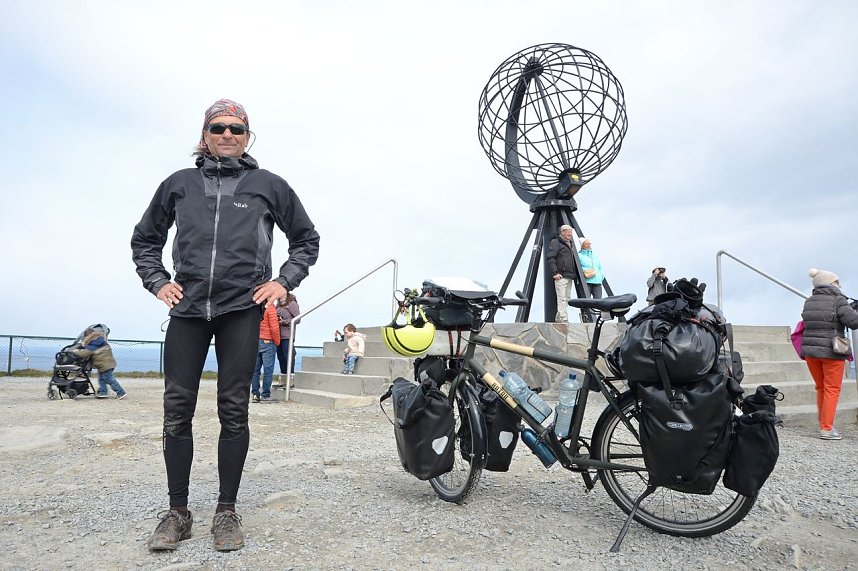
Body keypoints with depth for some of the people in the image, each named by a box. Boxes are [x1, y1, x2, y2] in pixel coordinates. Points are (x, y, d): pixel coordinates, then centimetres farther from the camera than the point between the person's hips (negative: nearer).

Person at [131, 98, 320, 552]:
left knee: (233, 410, 0)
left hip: (242, 309, -2)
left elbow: (307, 239, 14)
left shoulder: (268, 185, 8)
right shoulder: (179, 184, 13)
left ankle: (227, 511, 12)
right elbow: (145, 238, 23)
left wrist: (284, 281, 2)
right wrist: (158, 282, 9)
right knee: (177, 410, 2)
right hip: (188, 309, 2)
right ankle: (177, 512, 15)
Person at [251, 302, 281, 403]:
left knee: (255, 370, 9)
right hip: (267, 342, -6)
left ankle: (255, 394, 12)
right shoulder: (270, 307, -11)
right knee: (268, 370, -1)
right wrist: (277, 342, -2)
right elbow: (274, 328, -14)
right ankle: (266, 395, 1)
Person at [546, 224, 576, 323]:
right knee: (562, 299, -12)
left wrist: (573, 274, 22)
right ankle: (564, 320, -16)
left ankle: (558, 319, 15)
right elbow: (550, 258, -13)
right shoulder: (555, 242, -5)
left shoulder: (570, 244, 23)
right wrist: (554, 273, -19)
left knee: (566, 299, 9)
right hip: (561, 276, -9)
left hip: (570, 277, 9)